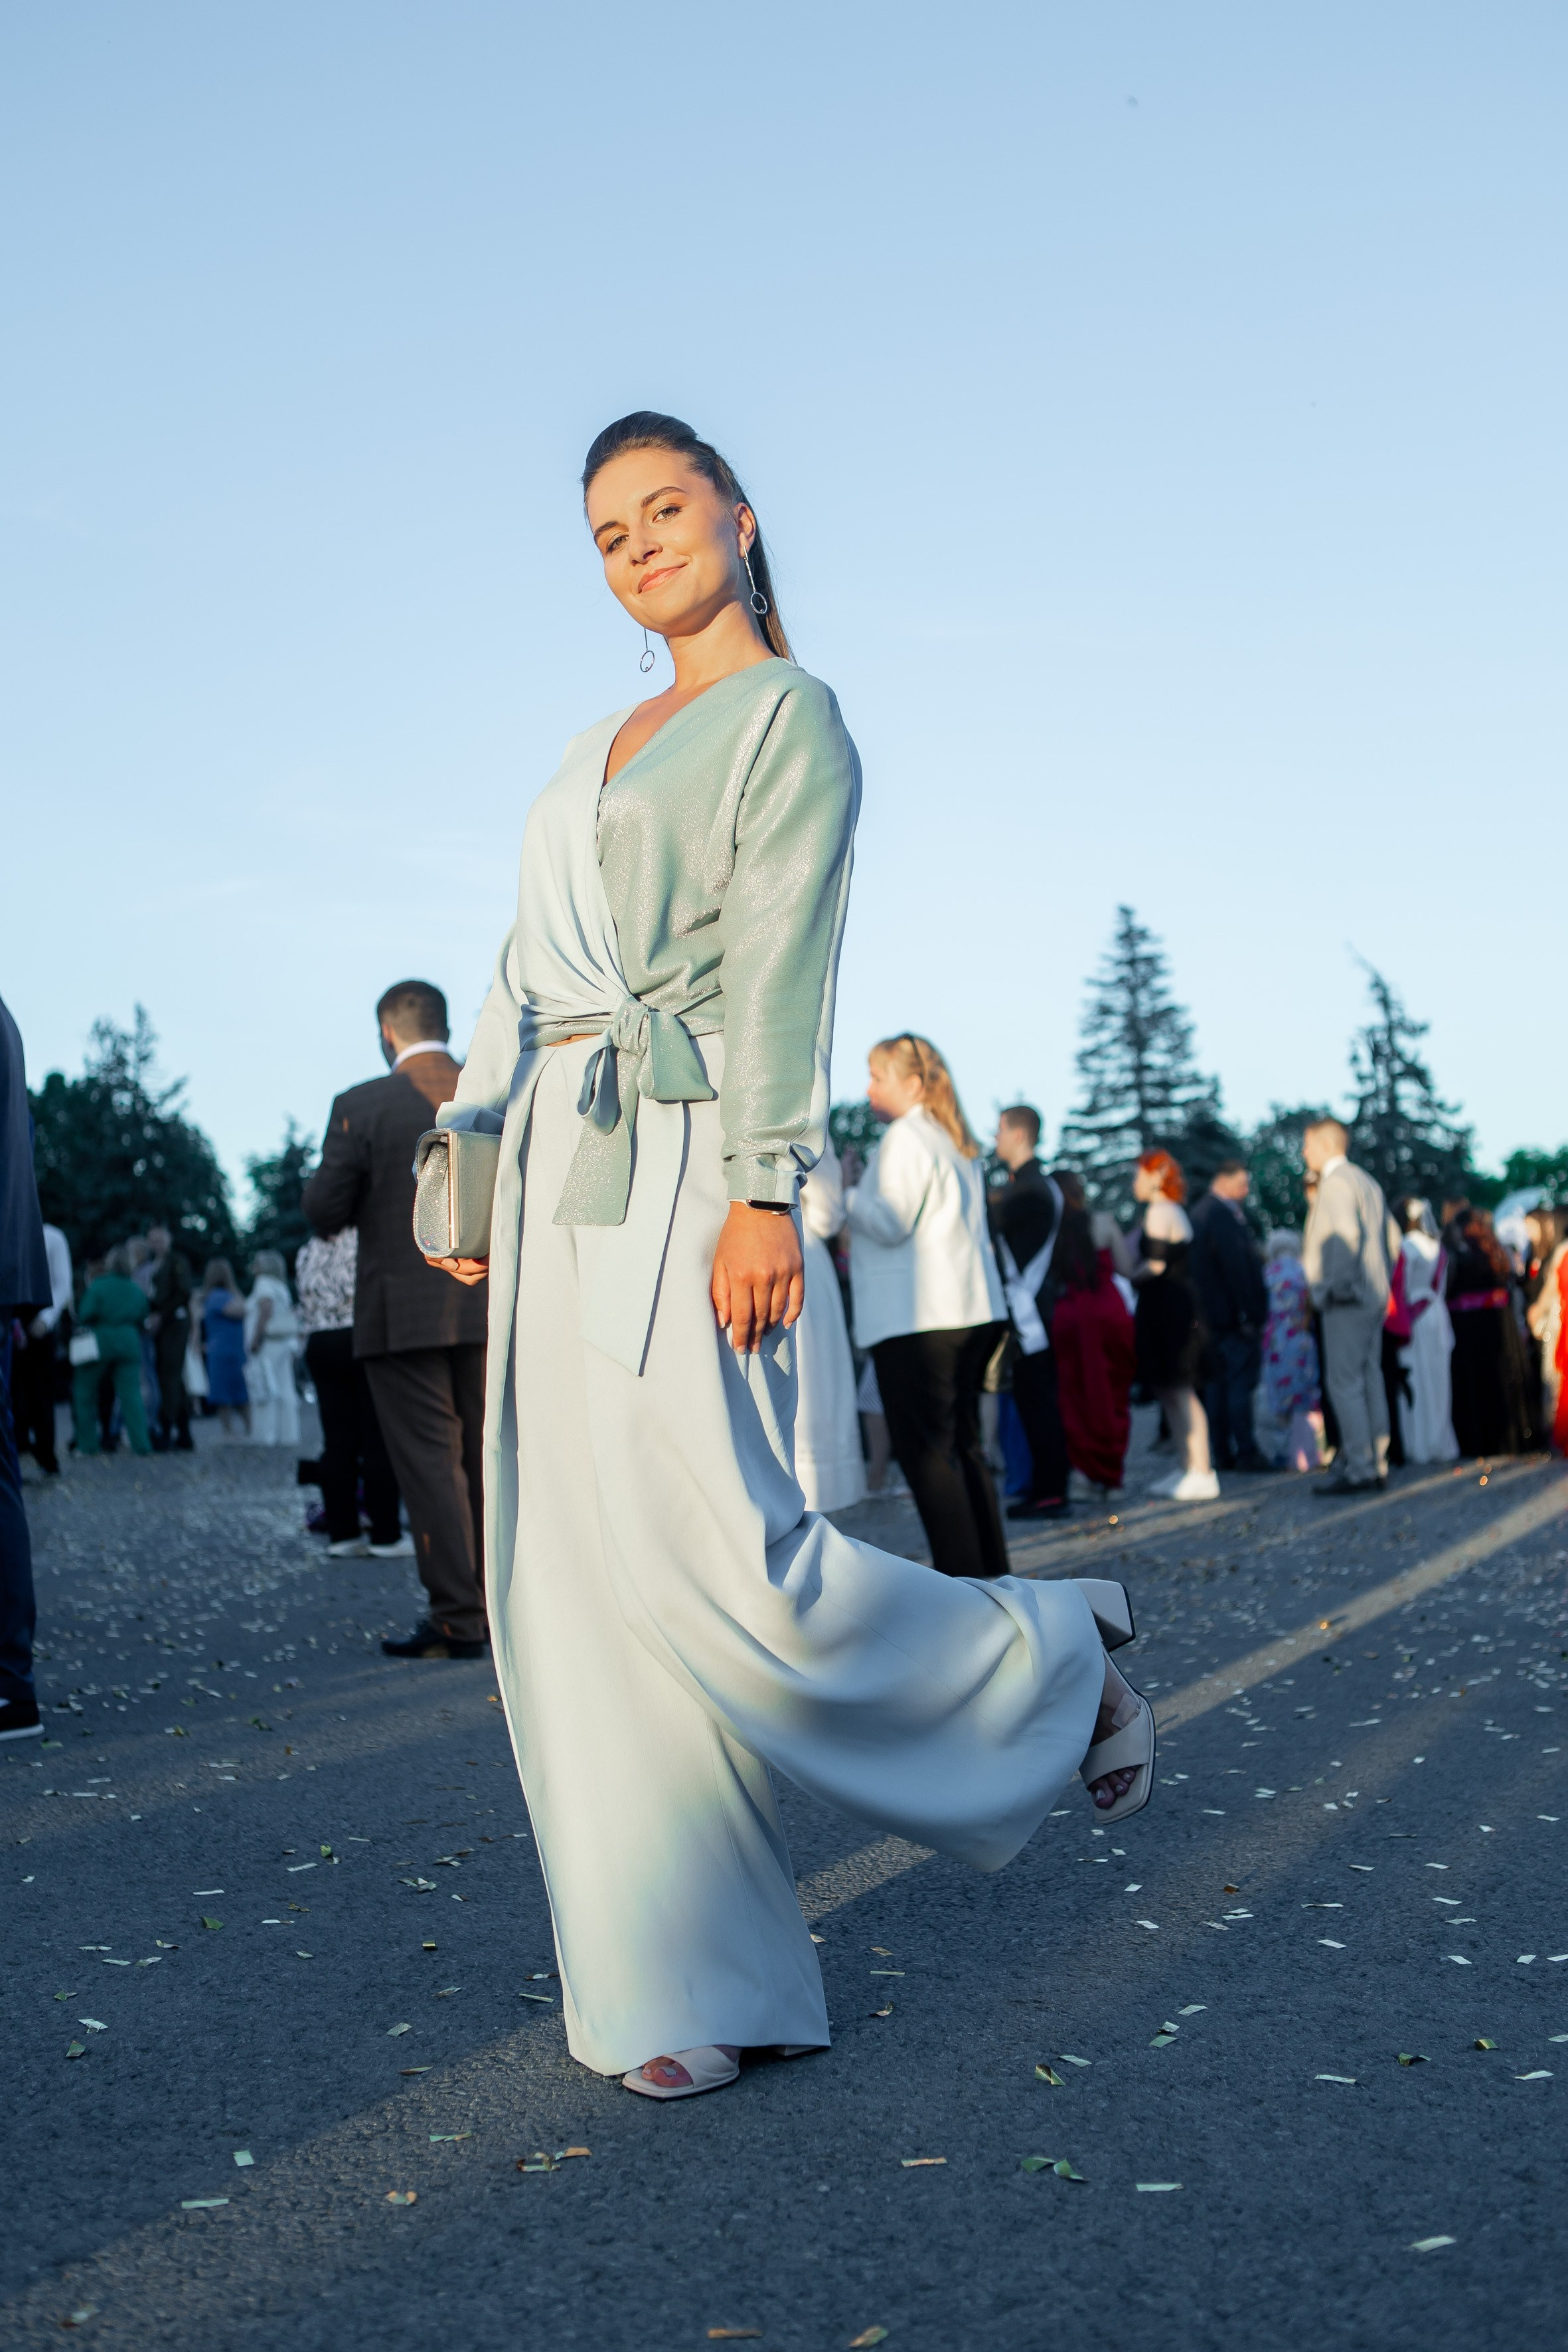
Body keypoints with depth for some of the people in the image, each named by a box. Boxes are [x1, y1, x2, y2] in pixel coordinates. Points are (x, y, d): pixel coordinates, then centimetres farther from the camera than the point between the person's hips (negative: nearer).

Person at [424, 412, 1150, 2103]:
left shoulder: (791, 718, -1)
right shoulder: (598, 754, 23)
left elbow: (783, 963, -12)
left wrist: (765, 1192, -21)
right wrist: (469, 1148, 12)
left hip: (676, 1159, -8)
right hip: (558, 1167, 8)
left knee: (710, 1555, -16)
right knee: (574, 1579, 3)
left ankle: (1048, 1664, 9)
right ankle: (698, 1984, 10)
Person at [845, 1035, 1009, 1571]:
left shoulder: (905, 1138, -8)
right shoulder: (957, 1143, 20)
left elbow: (890, 1223, -14)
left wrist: (842, 1191, -3)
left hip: (918, 1318, -9)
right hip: (974, 1311, 9)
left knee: (926, 1451, -8)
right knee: (964, 1444, 13)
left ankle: (959, 1574, -11)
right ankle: (990, 1568, 15)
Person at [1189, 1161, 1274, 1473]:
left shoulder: (1201, 1213, 16)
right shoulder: (1223, 1216, -16)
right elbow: (1236, 1268, -20)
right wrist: (1251, 1314, -19)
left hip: (1210, 1317, 10)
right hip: (1233, 1314, -10)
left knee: (1216, 1384, 9)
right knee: (1242, 1381, -7)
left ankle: (1222, 1454, 12)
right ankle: (1246, 1452, -8)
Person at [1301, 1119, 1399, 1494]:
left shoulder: (1336, 1182, -11)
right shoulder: (1367, 1181, 19)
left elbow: (1347, 1234, -23)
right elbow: (1392, 1235, 22)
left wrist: (1337, 1285, -19)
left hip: (1346, 1299, -10)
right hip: (1373, 1298, 10)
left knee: (1344, 1383, -8)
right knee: (1369, 1379, 11)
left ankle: (1358, 1469, -9)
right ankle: (1377, 1463, 14)